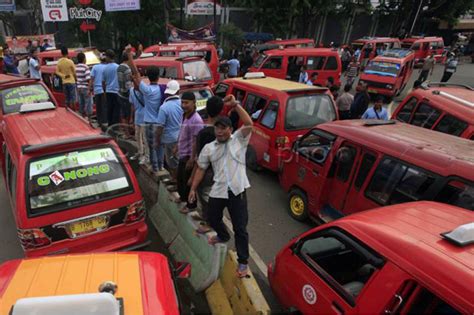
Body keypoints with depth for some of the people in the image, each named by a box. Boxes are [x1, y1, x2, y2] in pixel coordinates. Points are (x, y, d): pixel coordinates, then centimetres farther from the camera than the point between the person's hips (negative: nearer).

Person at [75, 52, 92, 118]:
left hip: (79, 88, 7)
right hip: (85, 88, -7)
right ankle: (89, 118, 2)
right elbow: (88, 79, -19)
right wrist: (89, 89, -18)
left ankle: (83, 117, 22)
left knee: (81, 103, 13)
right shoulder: (85, 67, -13)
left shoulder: (76, 67, 7)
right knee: (88, 103, -1)